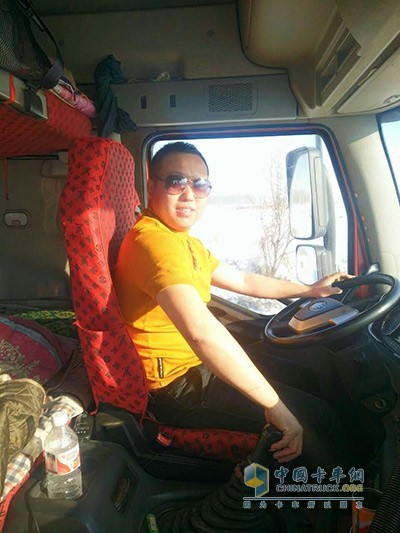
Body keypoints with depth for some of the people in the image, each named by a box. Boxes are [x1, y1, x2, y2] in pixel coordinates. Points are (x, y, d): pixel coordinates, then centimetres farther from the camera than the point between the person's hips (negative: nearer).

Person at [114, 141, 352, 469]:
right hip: (177, 388, -11)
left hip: (194, 367, 11)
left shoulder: (185, 242, 10)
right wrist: (274, 405, -32)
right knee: (316, 419, -8)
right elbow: (201, 331, -38)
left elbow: (243, 281, 19)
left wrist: (309, 289, 21)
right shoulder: (155, 239, -25)